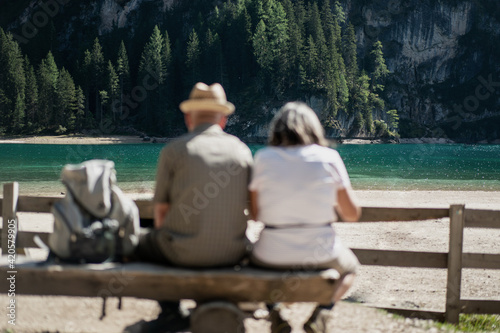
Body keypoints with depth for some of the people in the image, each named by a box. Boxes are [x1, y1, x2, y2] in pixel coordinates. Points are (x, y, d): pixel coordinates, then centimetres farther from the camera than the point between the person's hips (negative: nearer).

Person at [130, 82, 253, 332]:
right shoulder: (241, 150, 5)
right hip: (232, 253, 3)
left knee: (142, 244, 27)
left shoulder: (174, 150, -4)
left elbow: (161, 210, -1)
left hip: (185, 252, -3)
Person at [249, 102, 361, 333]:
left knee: (254, 256, 37)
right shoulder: (329, 158, -4)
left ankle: (275, 313, 11)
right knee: (349, 266, 34)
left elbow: (255, 213, 2)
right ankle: (320, 313, 5)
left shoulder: (263, 158, -3)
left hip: (272, 256, 1)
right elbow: (352, 214, 0)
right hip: (320, 255, 0)